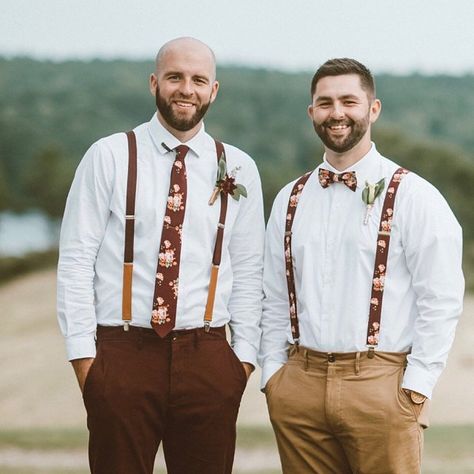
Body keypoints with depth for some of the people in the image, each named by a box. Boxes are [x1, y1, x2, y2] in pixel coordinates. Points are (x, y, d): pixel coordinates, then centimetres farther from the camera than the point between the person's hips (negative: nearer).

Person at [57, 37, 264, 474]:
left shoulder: (238, 169, 7)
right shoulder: (109, 157, 0)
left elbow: (248, 271, 9)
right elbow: (75, 260, -1)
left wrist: (244, 356, 3)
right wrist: (83, 356, -6)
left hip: (208, 360, 2)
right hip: (122, 354, -2)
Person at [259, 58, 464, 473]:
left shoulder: (414, 197, -3)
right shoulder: (290, 201, 13)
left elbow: (441, 303, -6)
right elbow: (276, 301, 16)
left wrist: (416, 389, -11)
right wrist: (272, 373, 7)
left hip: (381, 388, -4)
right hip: (299, 384, 4)